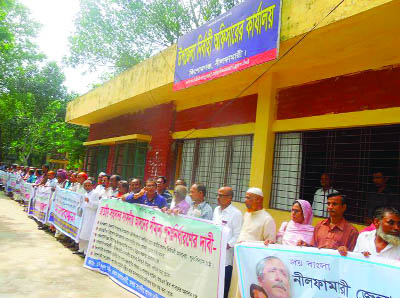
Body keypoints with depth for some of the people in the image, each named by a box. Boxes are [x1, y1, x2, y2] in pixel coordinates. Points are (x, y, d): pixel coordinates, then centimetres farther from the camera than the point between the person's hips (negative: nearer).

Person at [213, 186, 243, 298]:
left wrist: (227, 245, -21)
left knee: (223, 289, 5)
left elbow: (238, 235, -14)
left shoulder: (236, 213, -11)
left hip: (225, 256, -6)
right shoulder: (216, 210, 11)